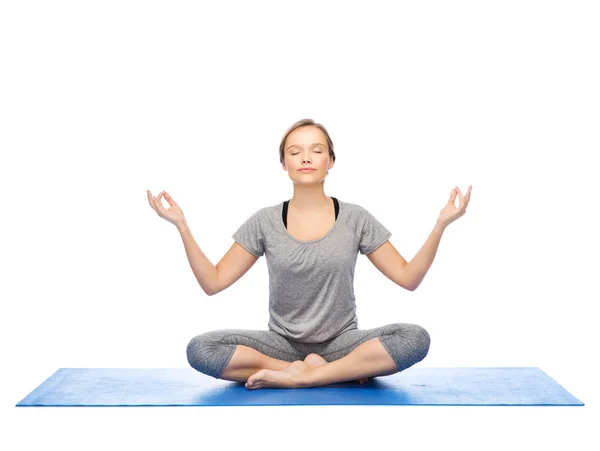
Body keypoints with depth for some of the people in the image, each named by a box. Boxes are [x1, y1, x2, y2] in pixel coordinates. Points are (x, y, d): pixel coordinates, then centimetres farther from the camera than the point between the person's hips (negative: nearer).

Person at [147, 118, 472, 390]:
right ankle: (345, 370, -20)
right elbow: (213, 283, -1)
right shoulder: (264, 222, -1)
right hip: (282, 343, 1)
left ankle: (294, 375, -22)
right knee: (200, 349, -26)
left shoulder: (355, 218, -2)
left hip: (340, 341, 0)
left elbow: (408, 278, -3)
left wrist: (440, 225, -14)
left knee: (415, 338, -28)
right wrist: (182, 226, -11)